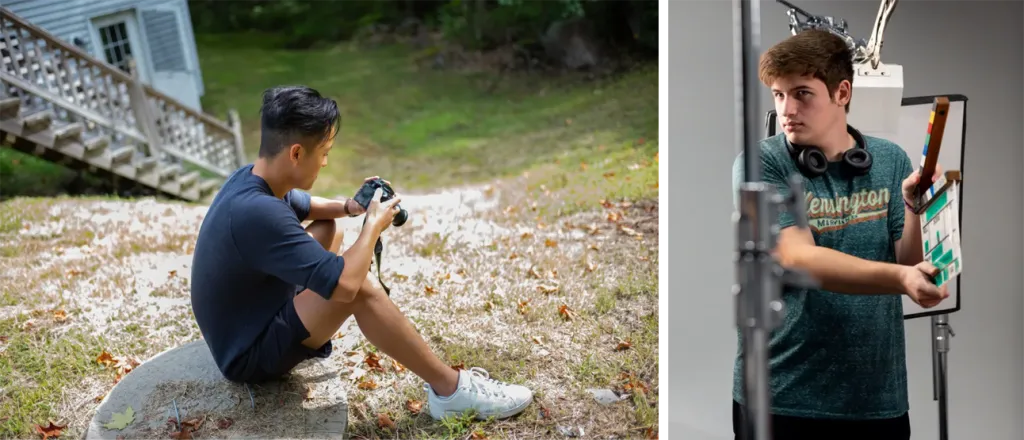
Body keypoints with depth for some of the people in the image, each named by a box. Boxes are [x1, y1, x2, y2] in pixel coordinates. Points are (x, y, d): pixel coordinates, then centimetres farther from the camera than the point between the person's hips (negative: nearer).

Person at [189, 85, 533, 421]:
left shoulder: (248, 178, -4)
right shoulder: (258, 213, -33)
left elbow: (301, 205, 20)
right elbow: (345, 285, -34)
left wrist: (348, 207, 1)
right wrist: (374, 225, -17)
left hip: (245, 323, 10)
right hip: (250, 355, -10)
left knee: (328, 230, 18)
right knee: (359, 286, -29)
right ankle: (451, 390, -16)